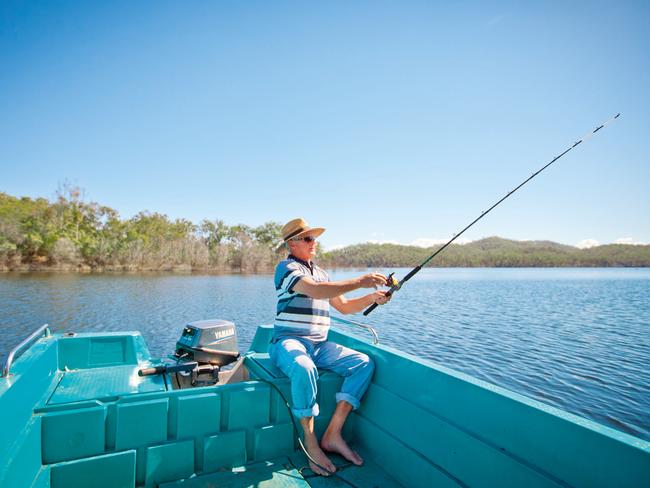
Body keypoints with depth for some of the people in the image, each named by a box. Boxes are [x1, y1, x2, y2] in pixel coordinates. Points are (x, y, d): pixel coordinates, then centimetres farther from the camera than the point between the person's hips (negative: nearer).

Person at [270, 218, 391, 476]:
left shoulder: (320, 272, 19)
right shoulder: (286, 267, -7)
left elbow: (344, 307, 19)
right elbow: (316, 291, -26)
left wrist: (373, 297, 2)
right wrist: (360, 281, -27)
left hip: (319, 345, 7)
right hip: (289, 342, -7)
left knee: (364, 363, -11)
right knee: (304, 368, -38)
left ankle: (332, 434, -8)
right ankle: (311, 444, -17)